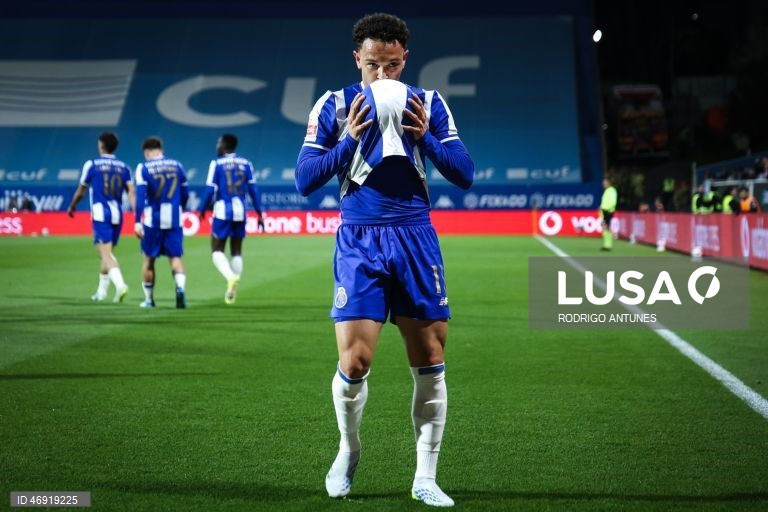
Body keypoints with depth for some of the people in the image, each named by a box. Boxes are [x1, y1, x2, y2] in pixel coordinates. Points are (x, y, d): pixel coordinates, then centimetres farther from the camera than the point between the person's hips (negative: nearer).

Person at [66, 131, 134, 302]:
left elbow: (81, 191, 8)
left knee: (105, 253, -11)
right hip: (117, 213, 5)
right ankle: (102, 291, 25)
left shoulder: (92, 165, 0)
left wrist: (72, 207, 25)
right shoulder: (124, 167, 9)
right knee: (107, 252, 18)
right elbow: (131, 192, -2)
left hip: (100, 213, -5)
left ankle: (120, 285, -32)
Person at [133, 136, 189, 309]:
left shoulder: (143, 168, -4)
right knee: (175, 257, 6)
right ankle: (180, 287, -21)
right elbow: (185, 194, 10)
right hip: (174, 218, 2)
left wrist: (138, 221, -17)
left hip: (153, 219, -2)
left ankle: (149, 299, 20)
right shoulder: (176, 165, 6)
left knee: (149, 258, 12)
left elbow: (140, 195, -14)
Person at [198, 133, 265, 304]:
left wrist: (202, 210, 6)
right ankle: (231, 290, 7)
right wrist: (259, 214, 10)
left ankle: (230, 277, -22)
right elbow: (253, 190, 5)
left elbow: (210, 190, -7)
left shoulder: (217, 164, -5)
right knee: (236, 252, 13)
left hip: (222, 212, -4)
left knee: (217, 250, 4)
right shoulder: (245, 164, 6)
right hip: (240, 213, 4)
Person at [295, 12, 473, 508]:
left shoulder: (428, 104, 7)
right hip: (359, 243, -2)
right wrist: (351, 139, -14)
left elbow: (465, 174, 2)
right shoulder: (336, 105, 3)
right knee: (355, 362, -10)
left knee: (430, 363, 1)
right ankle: (349, 450, 19)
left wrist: (424, 136, -12)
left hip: (416, 241, 2)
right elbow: (305, 180, -2)